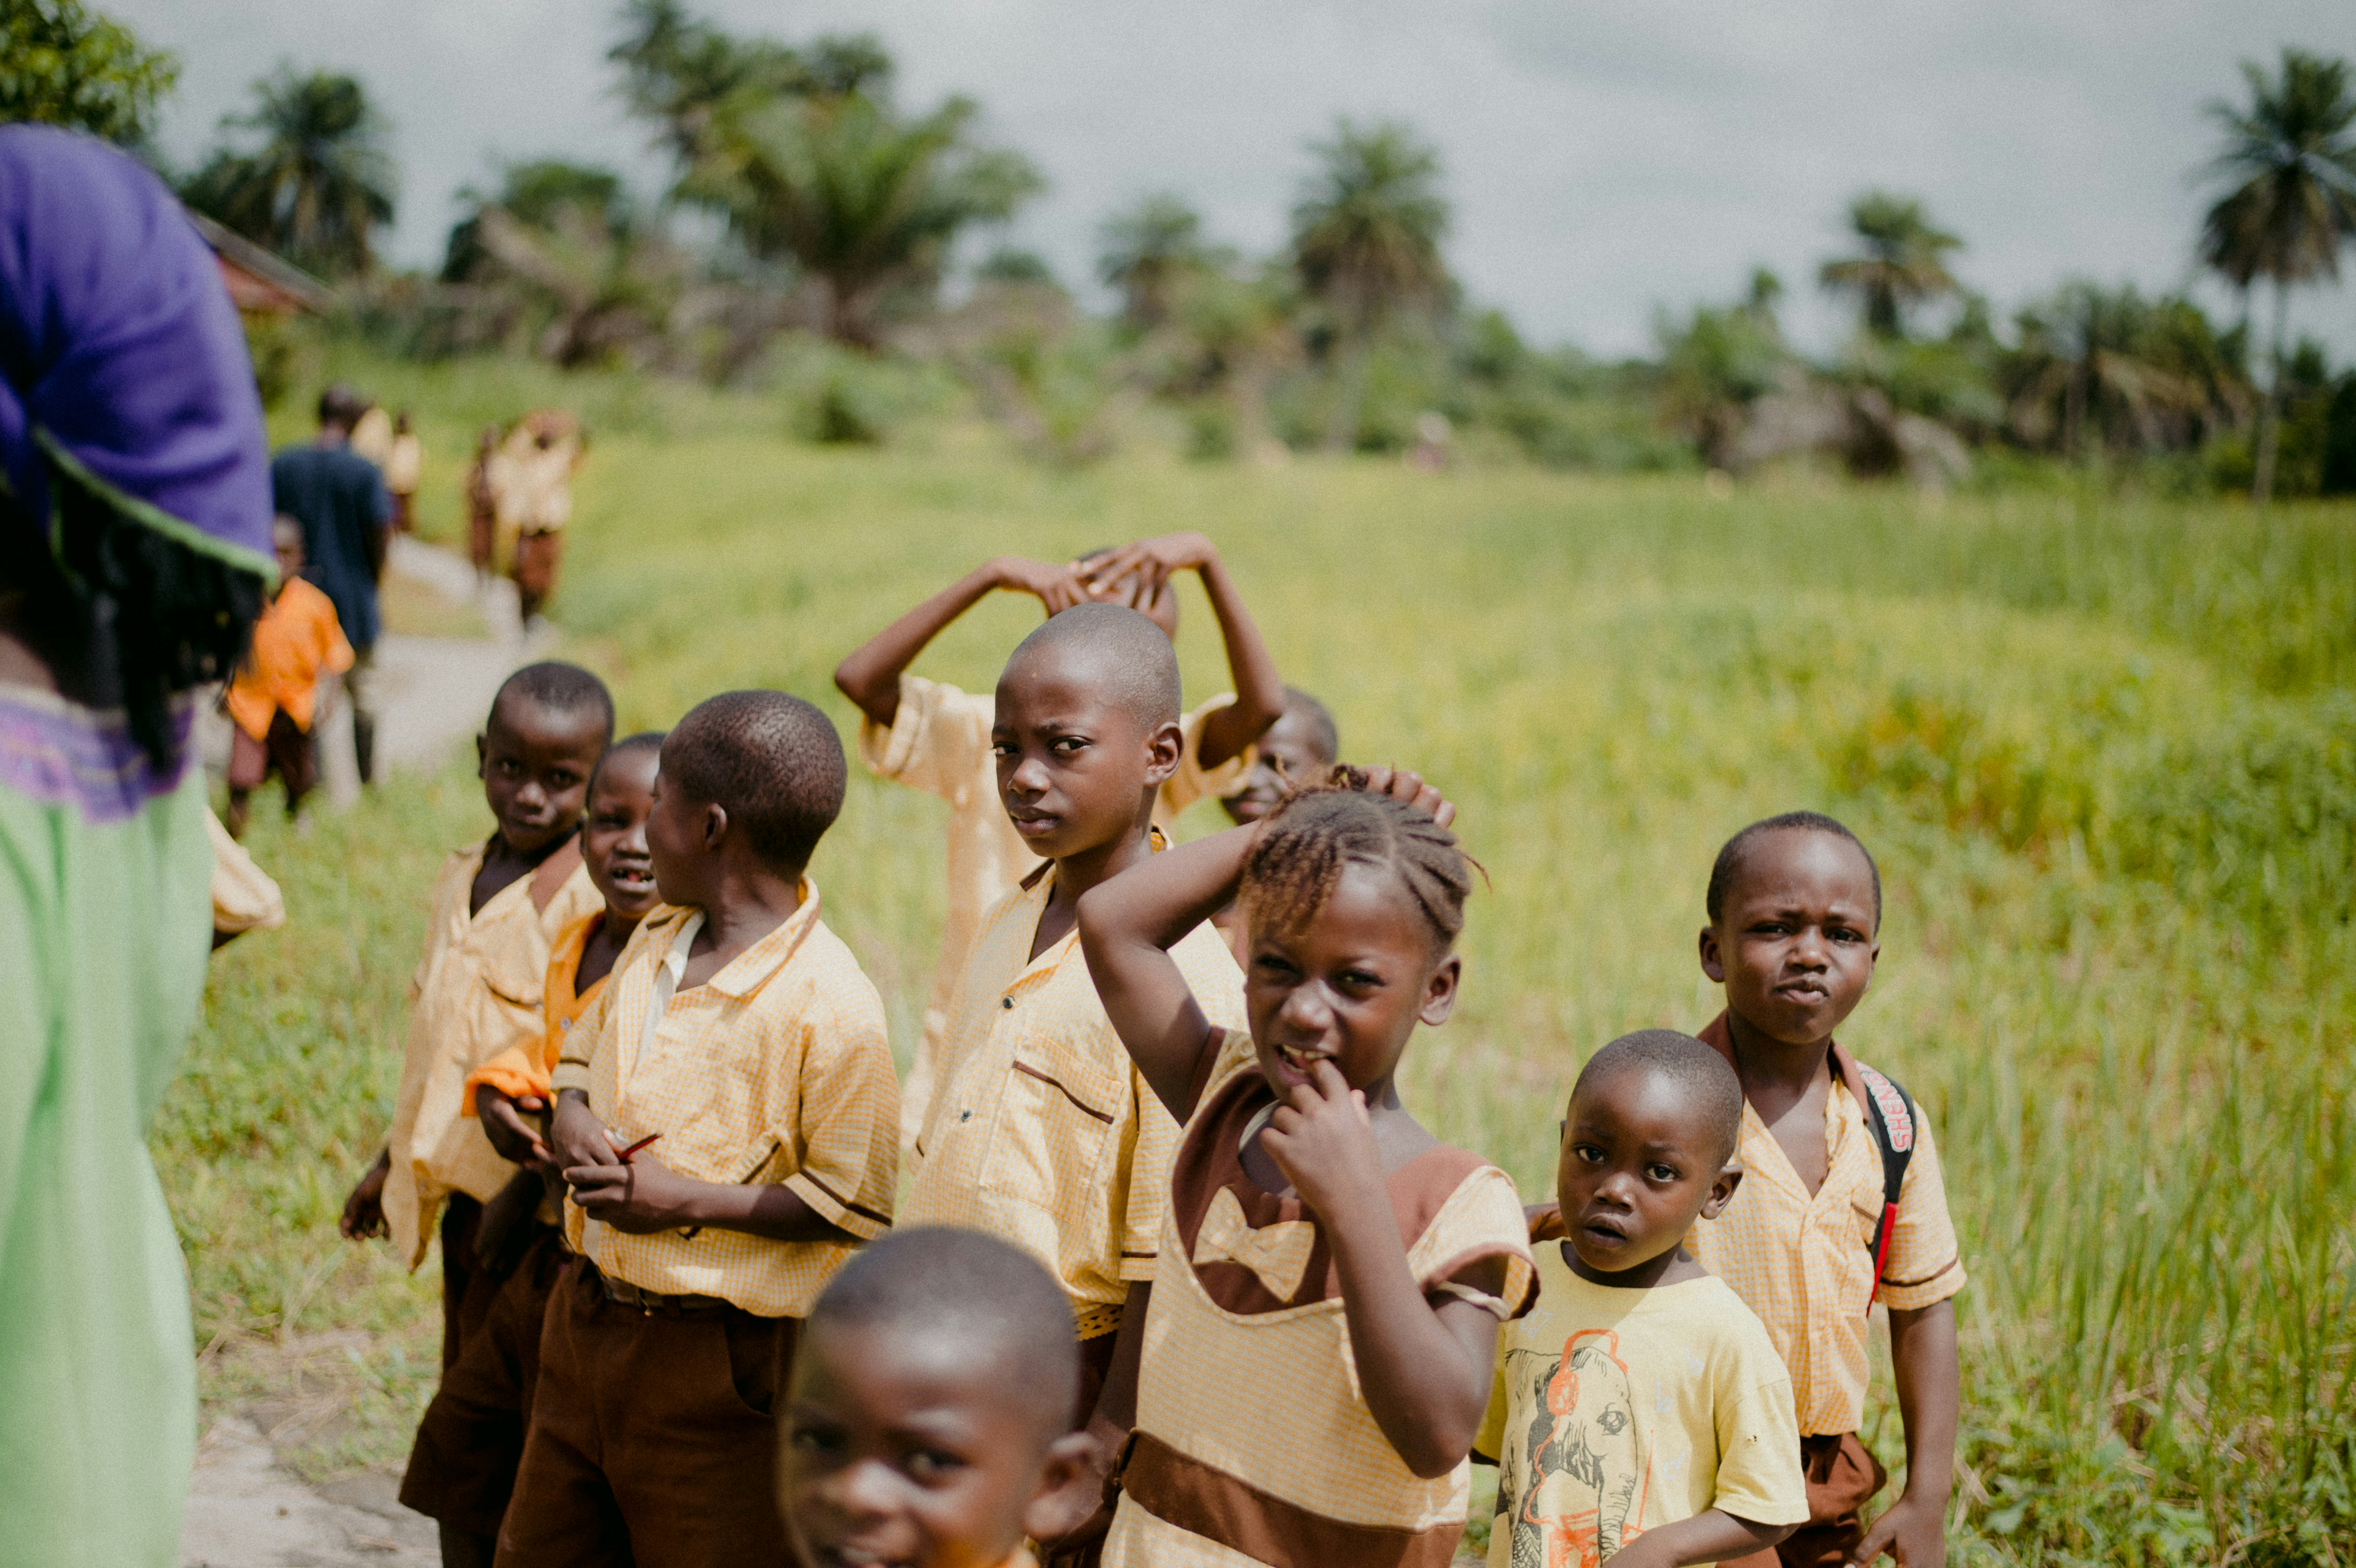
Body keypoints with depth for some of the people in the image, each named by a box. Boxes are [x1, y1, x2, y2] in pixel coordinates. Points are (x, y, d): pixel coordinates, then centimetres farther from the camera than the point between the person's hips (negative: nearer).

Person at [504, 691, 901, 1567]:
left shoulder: (829, 1009, -21)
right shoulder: (657, 942, 5)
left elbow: (855, 1203, -18)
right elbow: (583, 1054, 21)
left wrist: (683, 1200, -20)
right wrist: (571, 1119, -3)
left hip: (721, 1367, -8)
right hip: (587, 1320, 8)